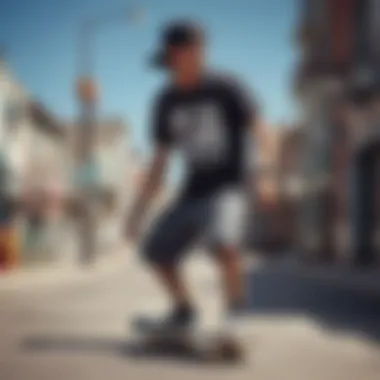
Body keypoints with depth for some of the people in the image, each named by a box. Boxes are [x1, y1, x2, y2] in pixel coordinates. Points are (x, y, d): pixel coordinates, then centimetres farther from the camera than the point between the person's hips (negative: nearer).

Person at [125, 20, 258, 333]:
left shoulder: (225, 89, -11)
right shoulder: (167, 101, 4)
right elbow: (160, 161, 9)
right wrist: (139, 211, 7)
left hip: (229, 185, -6)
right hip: (193, 191, 6)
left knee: (222, 242, -32)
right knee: (156, 250, 5)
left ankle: (236, 311, -15)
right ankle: (184, 311, 25)